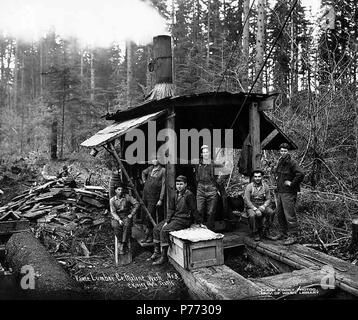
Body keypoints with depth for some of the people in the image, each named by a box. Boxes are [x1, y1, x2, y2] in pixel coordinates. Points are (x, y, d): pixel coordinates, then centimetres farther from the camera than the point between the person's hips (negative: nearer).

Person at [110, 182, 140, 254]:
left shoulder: (127, 197, 0)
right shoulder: (112, 200, 2)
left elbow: (136, 204, -2)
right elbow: (113, 212, -4)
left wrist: (132, 214, -8)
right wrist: (119, 220, -20)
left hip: (126, 216, -1)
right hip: (116, 217, 1)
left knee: (127, 225, -33)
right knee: (115, 225, -32)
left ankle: (123, 245, -26)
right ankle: (121, 242, -14)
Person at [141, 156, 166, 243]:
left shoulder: (163, 171, -7)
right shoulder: (150, 168, 9)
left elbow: (163, 186, -10)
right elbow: (143, 172, 32)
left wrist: (161, 199, -13)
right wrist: (144, 181, 18)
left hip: (154, 197, -6)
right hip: (145, 194, 6)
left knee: (149, 216, -9)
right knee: (145, 216, 10)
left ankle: (149, 235, 5)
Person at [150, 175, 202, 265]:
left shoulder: (189, 195, -13)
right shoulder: (175, 195, 10)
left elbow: (194, 210, -11)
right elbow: (171, 209, 8)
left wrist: (199, 223, -8)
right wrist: (166, 221, -2)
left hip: (184, 220, -8)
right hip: (174, 217, 8)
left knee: (164, 230, -23)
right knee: (156, 229, 0)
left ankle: (164, 257, -13)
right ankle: (157, 252, 12)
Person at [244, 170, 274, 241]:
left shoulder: (265, 186, 3)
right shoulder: (249, 186, -7)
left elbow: (268, 199, 4)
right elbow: (247, 200, -12)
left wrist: (264, 206, -17)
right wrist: (255, 209, -21)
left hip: (262, 206, 3)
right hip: (251, 207, -3)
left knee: (271, 212, -26)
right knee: (252, 215, -34)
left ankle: (265, 230, -7)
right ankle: (255, 233, -10)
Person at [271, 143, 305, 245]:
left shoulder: (291, 163, -13)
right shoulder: (280, 162, 13)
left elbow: (301, 174, -25)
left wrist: (292, 184, -19)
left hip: (288, 193, -9)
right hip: (279, 192, 9)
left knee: (289, 215, -6)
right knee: (280, 214, 15)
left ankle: (293, 236, 2)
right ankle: (283, 233, 28)